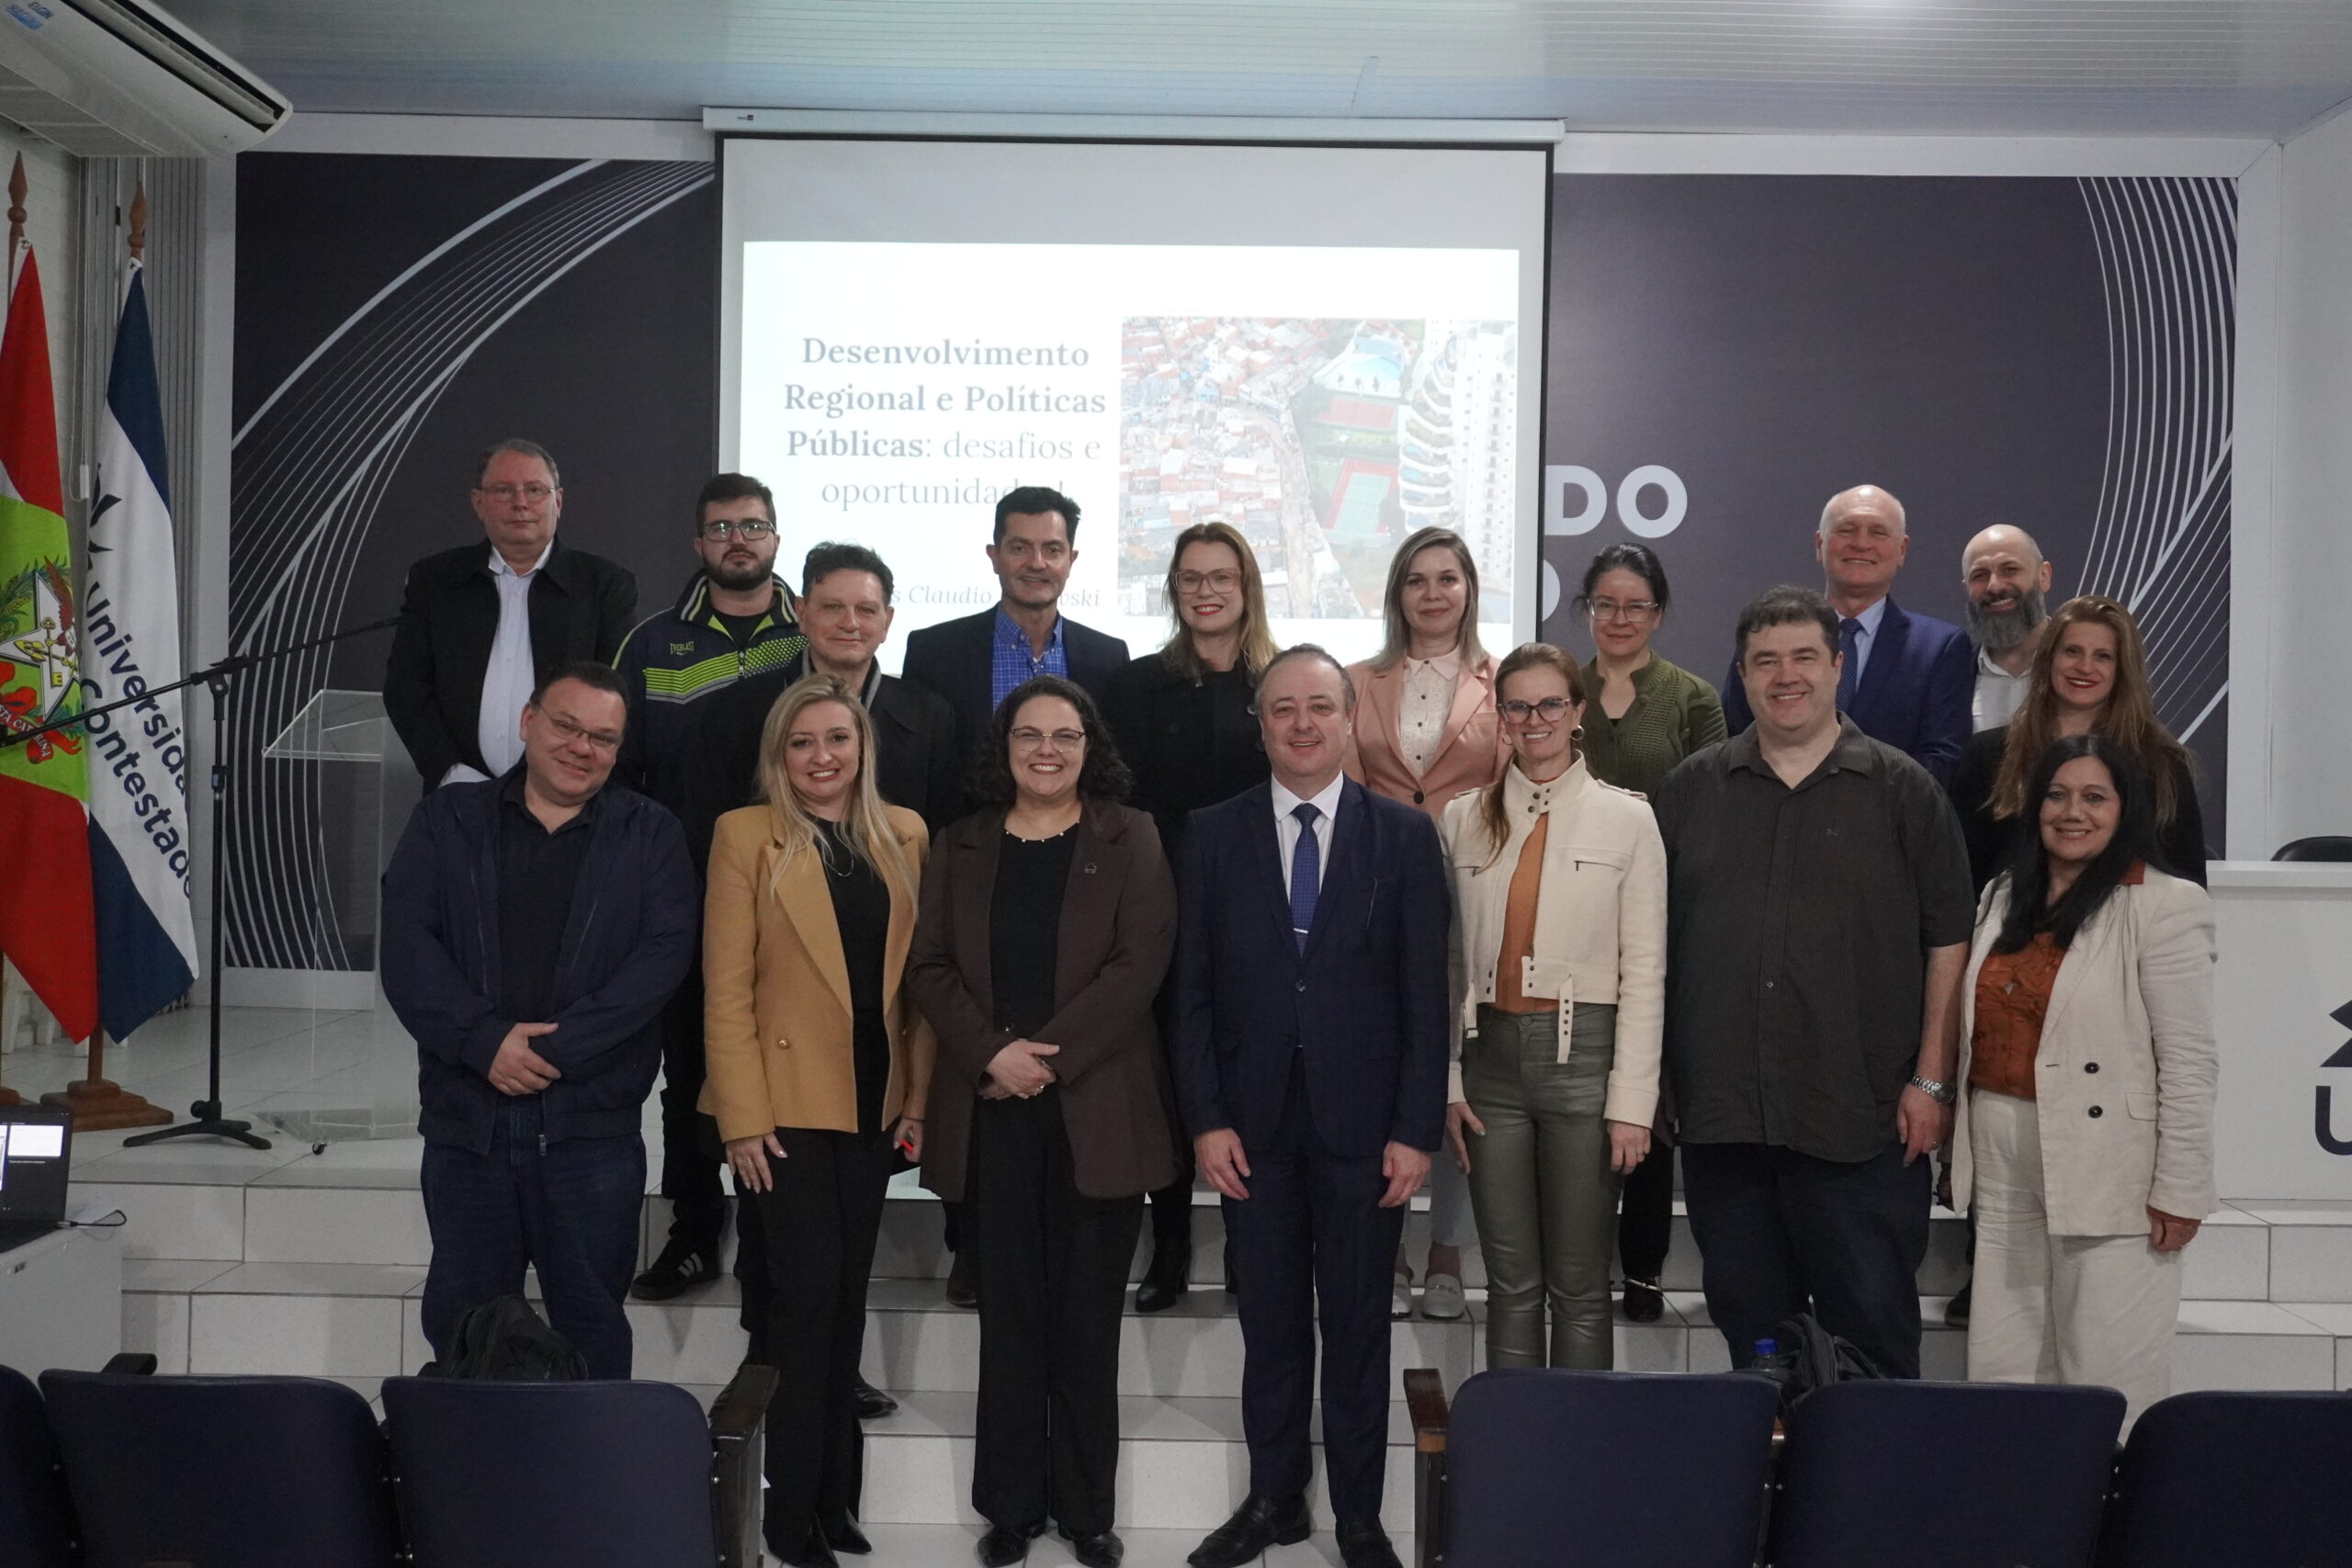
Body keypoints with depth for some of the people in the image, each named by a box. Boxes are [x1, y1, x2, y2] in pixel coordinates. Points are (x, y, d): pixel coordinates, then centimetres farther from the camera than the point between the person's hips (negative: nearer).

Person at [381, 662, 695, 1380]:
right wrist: (486, 1040, -16)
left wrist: (554, 1047, -15)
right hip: (466, 1118, 1)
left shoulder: (649, 836, 5)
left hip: (592, 1124, -1)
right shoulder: (446, 821, 8)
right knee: (461, 1322, 12)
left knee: (592, 1322, 8)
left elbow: (663, 956, -7)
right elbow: (407, 944, -2)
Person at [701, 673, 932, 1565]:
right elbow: (726, 989, -7)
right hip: (786, 1101, -4)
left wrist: (919, 1098, 2)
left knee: (846, 1296, 12)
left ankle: (834, 1495, 25)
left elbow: (919, 978, 8)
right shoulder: (746, 836, -4)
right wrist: (742, 1116, -12)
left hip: (873, 1101, 4)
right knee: (806, 1295, -2)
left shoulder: (905, 837, 7)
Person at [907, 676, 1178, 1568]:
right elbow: (930, 966, 5)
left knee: (1088, 1316, 4)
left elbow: (1139, 964, -7)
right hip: (992, 1110, 2)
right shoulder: (962, 848, 11)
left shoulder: (1130, 842, 3)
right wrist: (994, 1053, -11)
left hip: (1097, 1109, -2)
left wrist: (1051, 1057, -13)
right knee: (1010, 1312, 7)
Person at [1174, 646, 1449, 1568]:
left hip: (1362, 1120, -1)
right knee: (1270, 1320, 11)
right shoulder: (1214, 835, 3)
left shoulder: (1404, 835, 0)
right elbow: (1193, 991, 2)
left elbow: (1425, 996, -2)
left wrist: (1417, 1129, -6)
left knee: (1358, 1325, 8)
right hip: (1253, 1120, 1)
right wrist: (1205, 1119, -4)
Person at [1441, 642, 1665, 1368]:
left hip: (1584, 1054, -2)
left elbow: (1645, 972, -2)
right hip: (1492, 1054, 2)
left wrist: (1632, 1100, -6)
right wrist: (1447, 1083, 3)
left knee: (1579, 1284, 5)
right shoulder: (1464, 819, 7)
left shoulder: (1626, 817, 1)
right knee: (1510, 1281, 9)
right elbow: (1448, 961, 8)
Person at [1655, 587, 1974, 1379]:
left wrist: (1931, 1080, -5)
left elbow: (1949, 940, 1)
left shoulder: (1901, 791, 3)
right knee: (1749, 1323, 12)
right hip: (1720, 1112, 3)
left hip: (1860, 1117, -2)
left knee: (1872, 1327, 2)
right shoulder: (1691, 790, 10)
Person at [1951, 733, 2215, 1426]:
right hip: (2004, 1168, 6)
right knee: (2001, 1369, 10)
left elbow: (2188, 1062, -10)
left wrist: (2181, 1189, -12)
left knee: (2107, 1381, -1)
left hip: (2109, 1172, -6)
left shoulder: (2164, 907, -7)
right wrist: (1965, 1148, 12)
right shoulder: (2004, 898, 13)